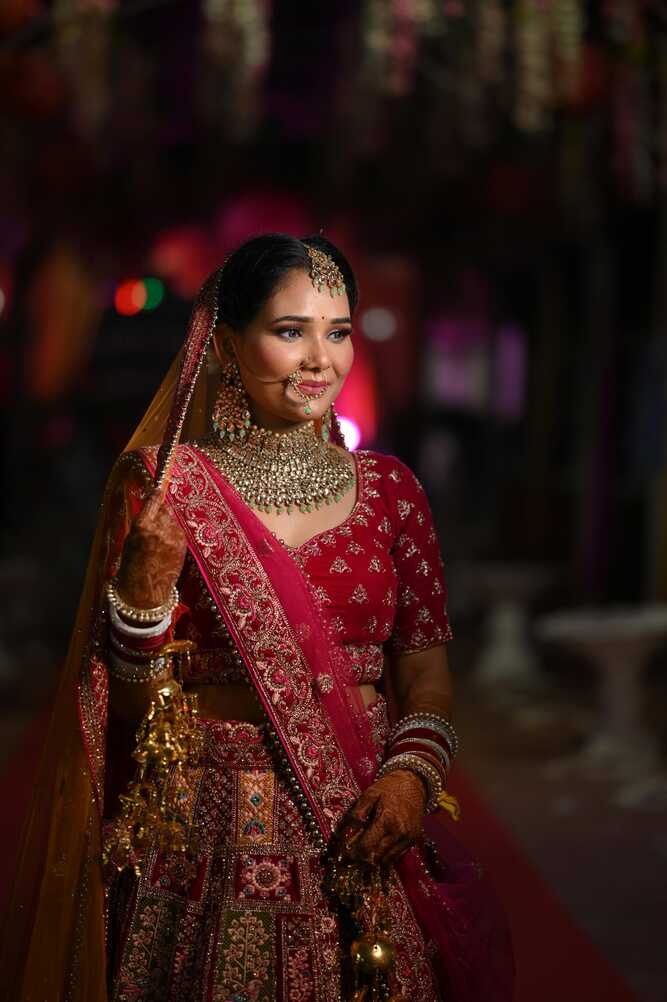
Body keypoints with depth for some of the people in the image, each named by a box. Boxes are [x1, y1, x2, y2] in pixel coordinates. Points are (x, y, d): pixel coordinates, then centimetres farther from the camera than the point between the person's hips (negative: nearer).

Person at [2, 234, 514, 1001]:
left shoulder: (388, 490, 5)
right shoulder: (166, 485, -3)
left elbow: (425, 665, 7)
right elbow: (131, 701, -2)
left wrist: (414, 771, -11)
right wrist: (147, 584, -19)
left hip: (359, 833, 3)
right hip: (214, 839, -2)